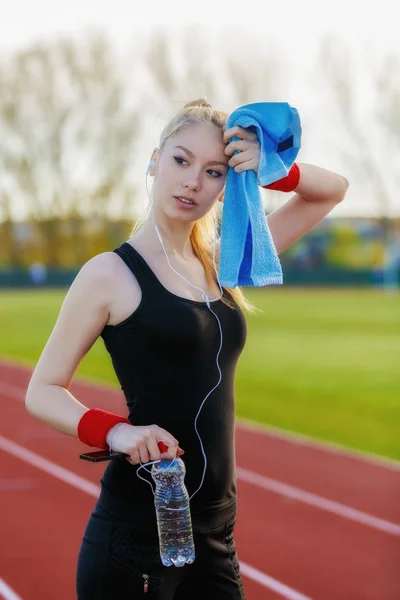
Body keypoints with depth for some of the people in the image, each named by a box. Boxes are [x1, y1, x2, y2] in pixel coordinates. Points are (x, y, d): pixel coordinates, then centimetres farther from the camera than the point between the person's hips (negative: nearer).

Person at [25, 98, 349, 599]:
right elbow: (43, 391, -4)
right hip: (136, 535, -6)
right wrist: (114, 432, -22)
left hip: (213, 536, 6)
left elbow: (332, 191, 17)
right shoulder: (110, 274, -6)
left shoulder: (218, 266, 10)